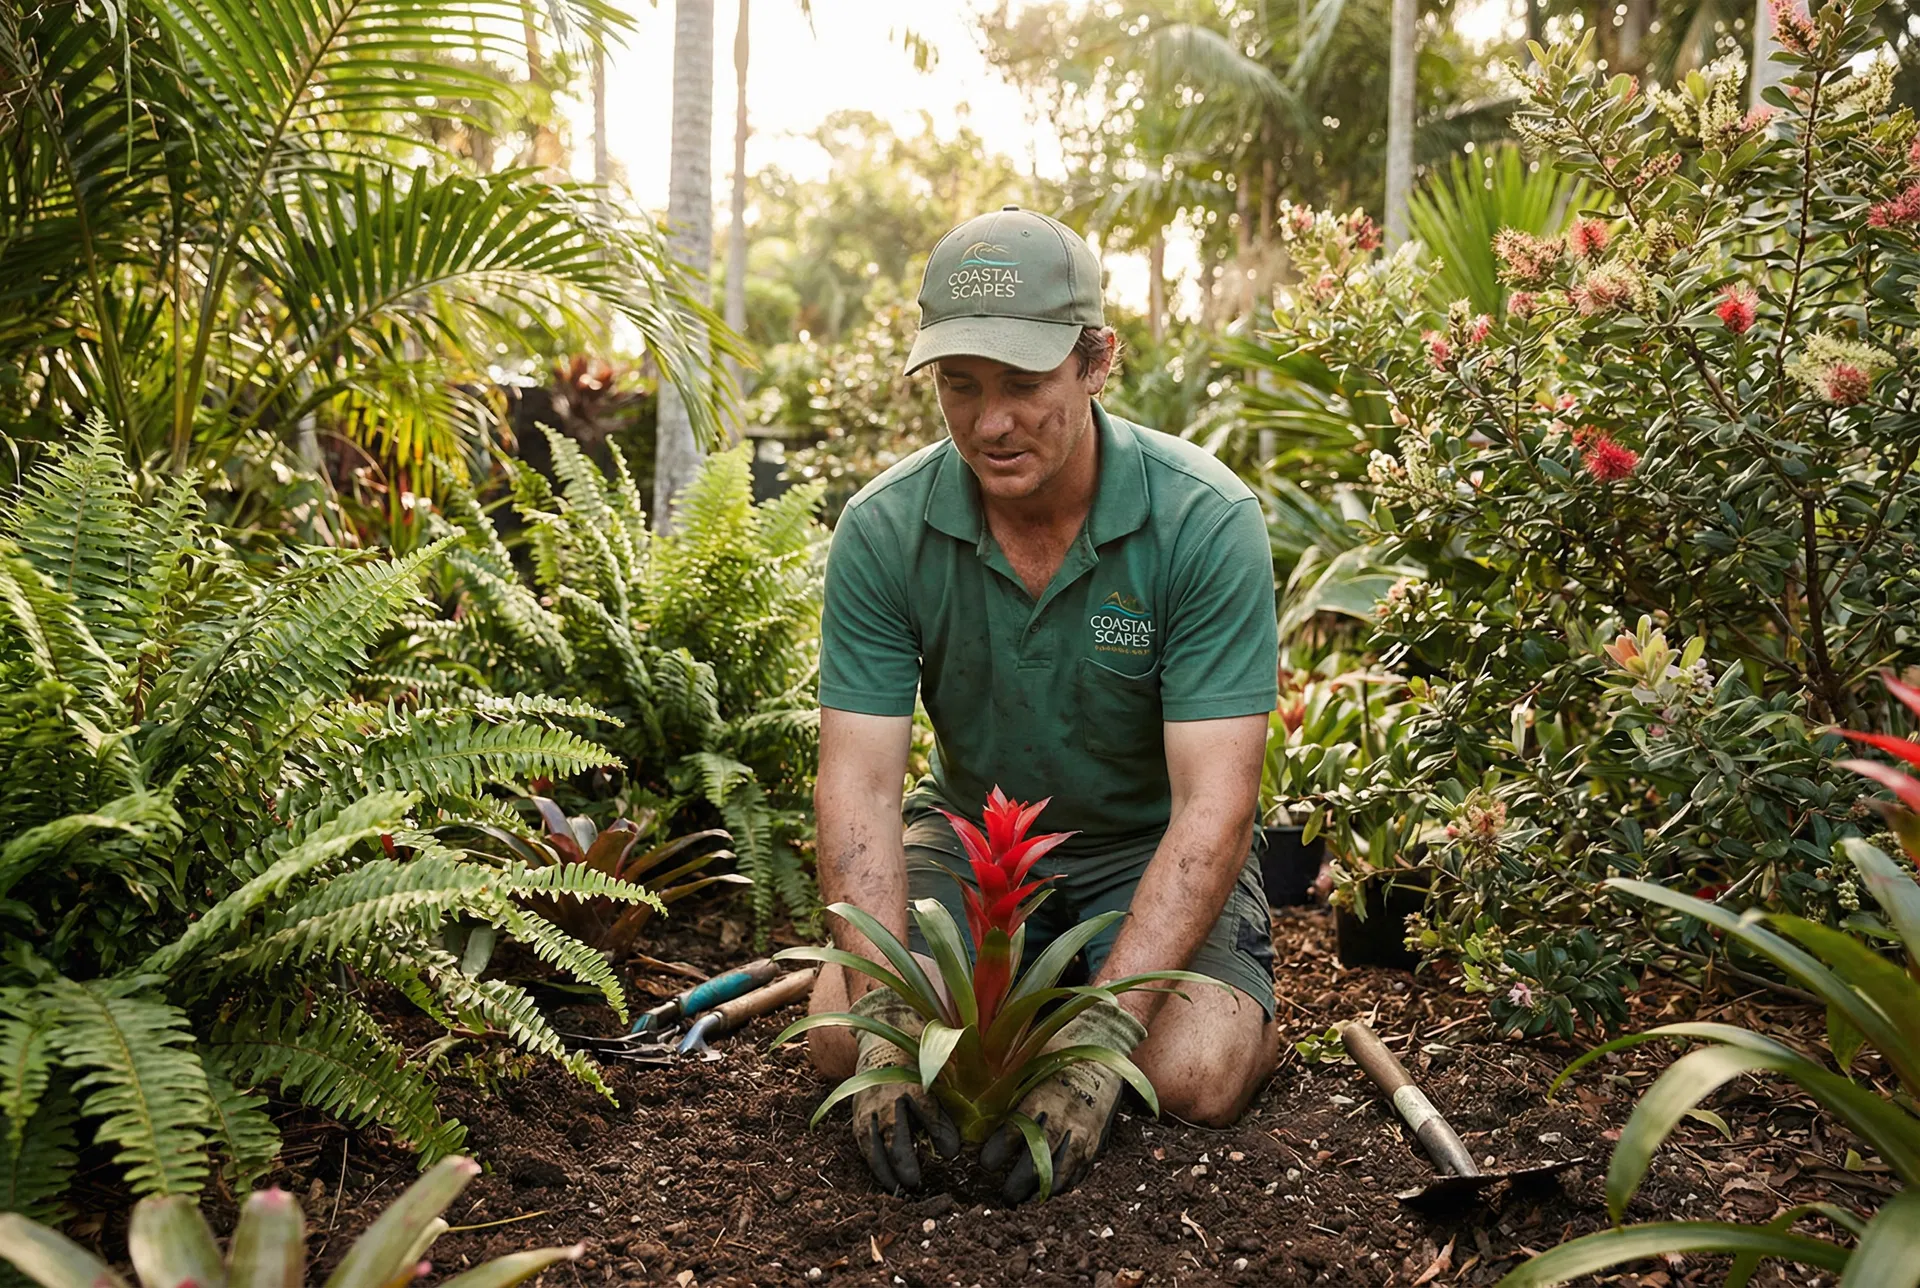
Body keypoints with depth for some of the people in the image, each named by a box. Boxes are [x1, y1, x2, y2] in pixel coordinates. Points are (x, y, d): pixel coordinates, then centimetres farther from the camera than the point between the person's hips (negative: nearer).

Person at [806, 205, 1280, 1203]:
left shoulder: (1205, 521, -24)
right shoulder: (884, 530, -16)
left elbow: (1211, 802, -27)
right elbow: (860, 783, -18)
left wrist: (1103, 1033, -37)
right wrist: (887, 1016, -32)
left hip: (1150, 847, -2)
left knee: (1196, 1075, -25)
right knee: (838, 1037, -17)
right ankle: (1030, 986, 12)